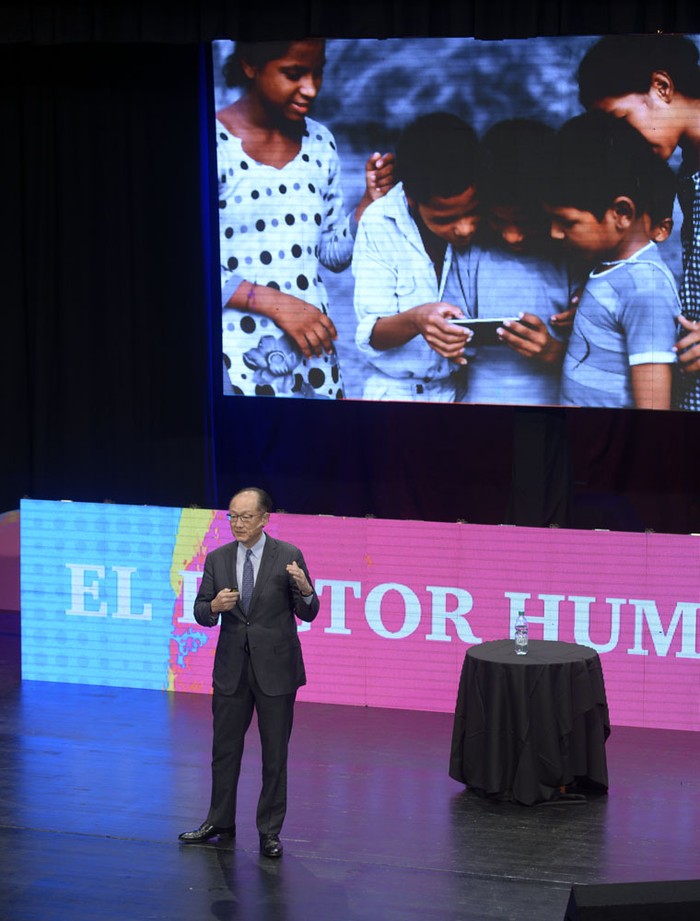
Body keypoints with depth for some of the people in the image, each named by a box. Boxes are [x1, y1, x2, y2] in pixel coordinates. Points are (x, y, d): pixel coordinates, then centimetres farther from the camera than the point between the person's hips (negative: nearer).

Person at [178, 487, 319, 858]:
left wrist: (304, 589, -27)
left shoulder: (288, 556, -6)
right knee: (225, 748, 12)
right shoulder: (217, 559, 3)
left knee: (275, 753, 4)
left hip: (275, 667, -3)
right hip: (232, 668, 3)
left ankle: (270, 831, 13)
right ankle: (219, 821, 26)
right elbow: (200, 612, 4)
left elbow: (308, 614, -5)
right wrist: (215, 606, -19)